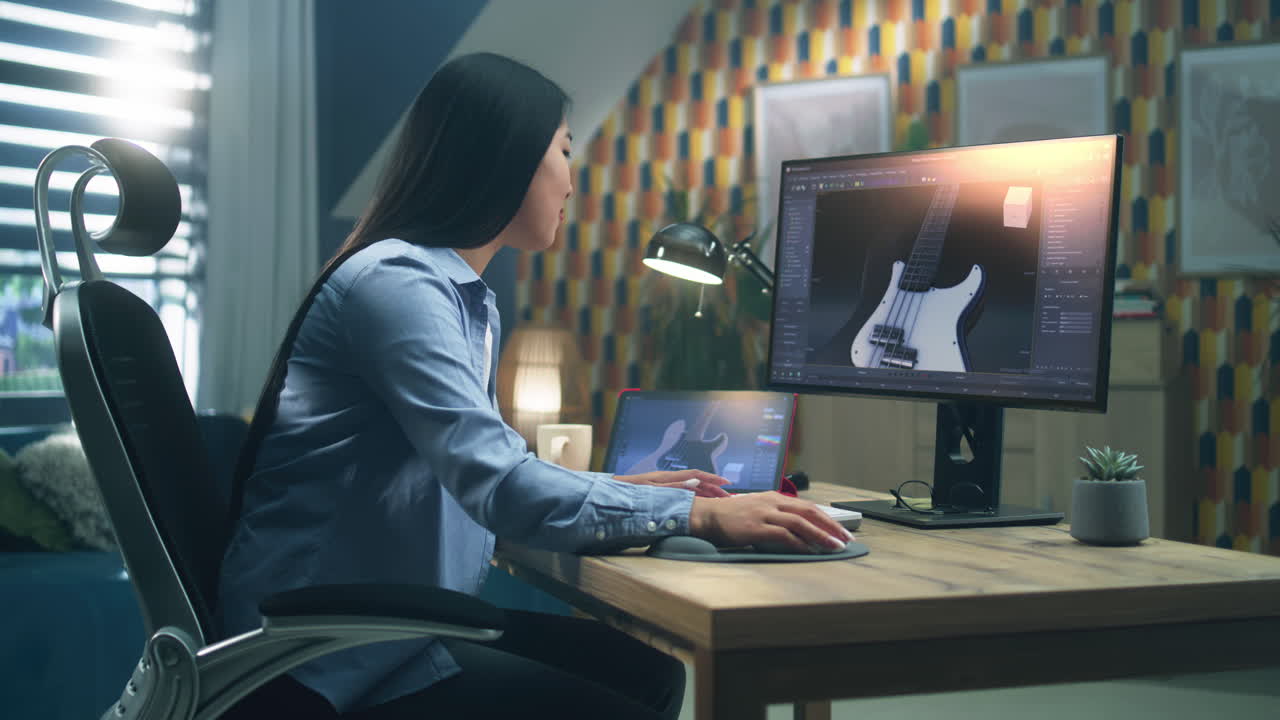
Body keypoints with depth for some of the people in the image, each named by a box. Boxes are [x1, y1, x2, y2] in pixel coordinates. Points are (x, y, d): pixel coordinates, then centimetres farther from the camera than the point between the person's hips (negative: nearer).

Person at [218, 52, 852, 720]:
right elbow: (500, 486, -27)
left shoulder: (469, 297, 13)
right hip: (330, 652, -9)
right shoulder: (397, 280, -19)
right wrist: (697, 515, -23)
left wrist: (621, 489, 9)